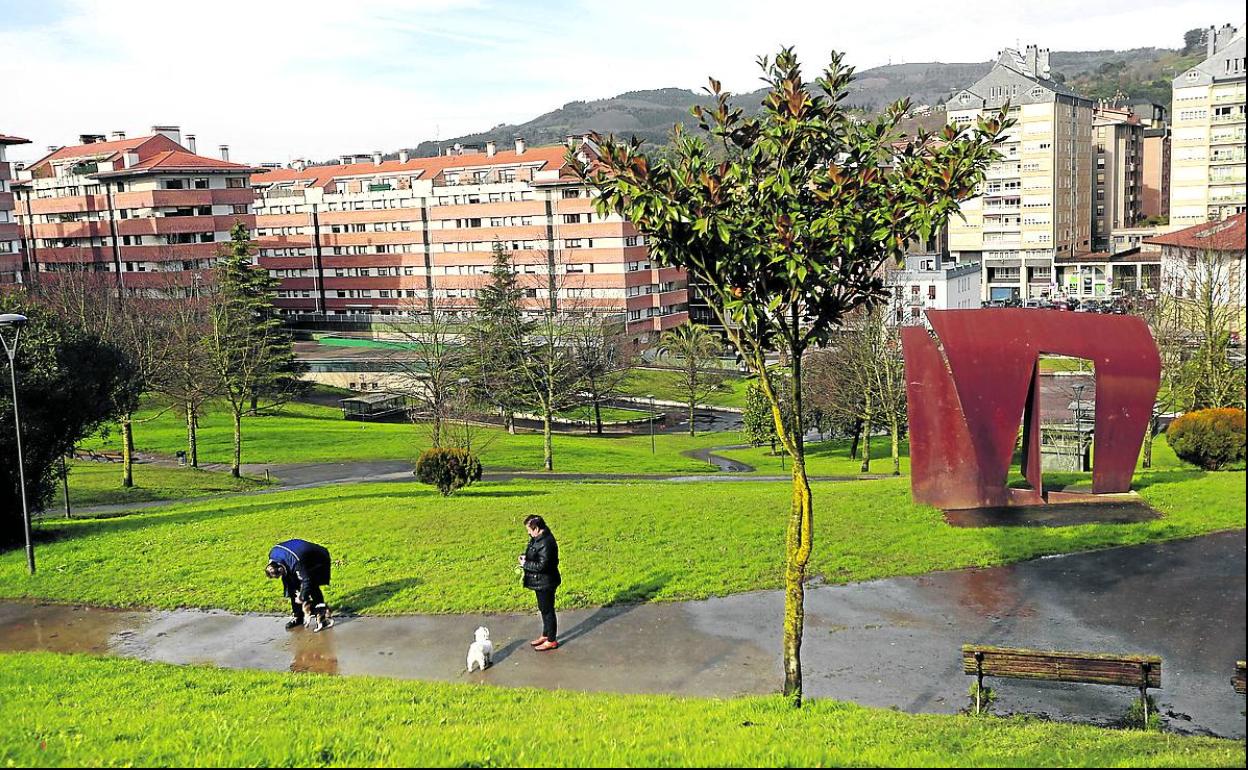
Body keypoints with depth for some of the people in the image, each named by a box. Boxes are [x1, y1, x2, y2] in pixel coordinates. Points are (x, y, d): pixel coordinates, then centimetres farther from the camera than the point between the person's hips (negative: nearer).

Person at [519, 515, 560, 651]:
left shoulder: (546, 543, -28)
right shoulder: (538, 538, 4)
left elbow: (542, 565, -29)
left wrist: (525, 564, -17)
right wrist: (526, 557, 0)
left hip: (546, 583, -10)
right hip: (541, 581, 10)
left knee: (547, 610, 3)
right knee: (543, 609, 22)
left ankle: (551, 640, 16)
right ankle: (546, 635, 36)